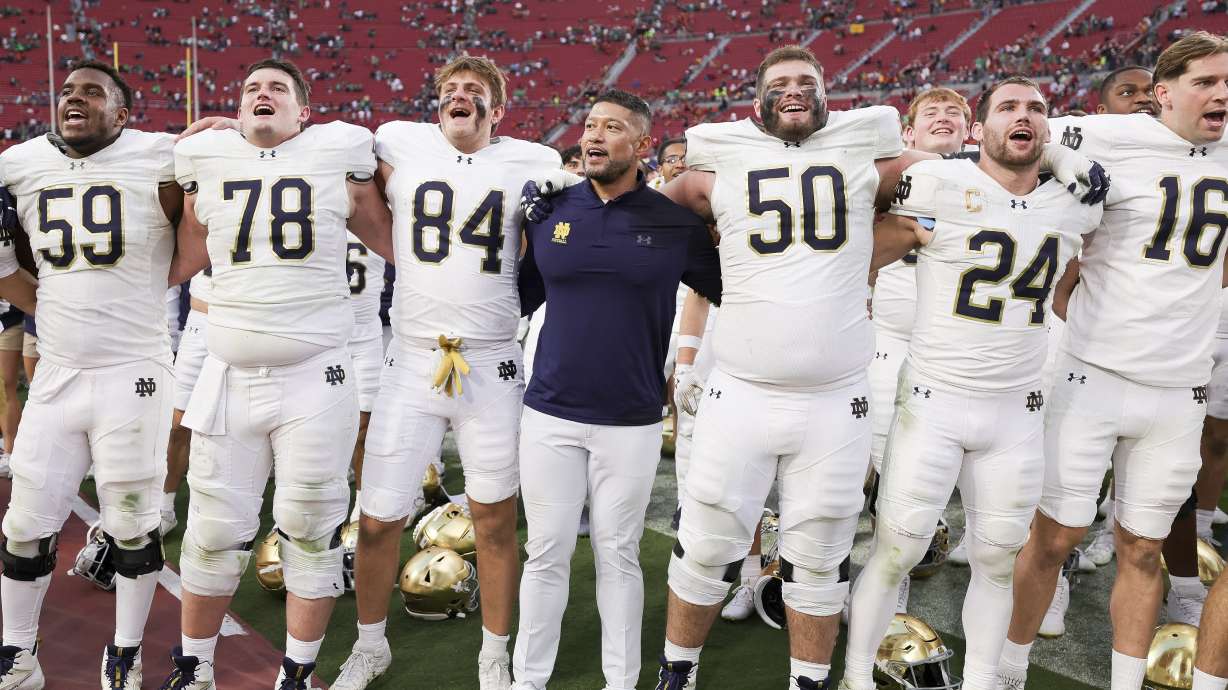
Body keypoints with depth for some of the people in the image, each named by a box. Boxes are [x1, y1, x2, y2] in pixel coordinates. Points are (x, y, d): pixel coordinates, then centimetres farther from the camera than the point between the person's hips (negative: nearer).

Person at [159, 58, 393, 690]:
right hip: (230, 377, 2)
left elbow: (390, 240, 13)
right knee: (214, 534, 10)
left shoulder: (339, 153, 2)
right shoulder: (206, 158, 8)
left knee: (311, 533, 6)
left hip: (315, 379, -2)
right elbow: (186, 259, 18)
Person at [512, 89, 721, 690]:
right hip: (550, 414, 1)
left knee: (618, 556, 11)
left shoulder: (677, 224, -3)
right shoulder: (548, 210, 2)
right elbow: (519, 296, 10)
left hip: (632, 421, -1)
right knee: (546, 554, 9)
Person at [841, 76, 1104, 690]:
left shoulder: (1075, 205, 6)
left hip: (1018, 412, 5)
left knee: (996, 560, 12)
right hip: (933, 403, -4)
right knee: (894, 552, 1)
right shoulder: (940, 187, -10)